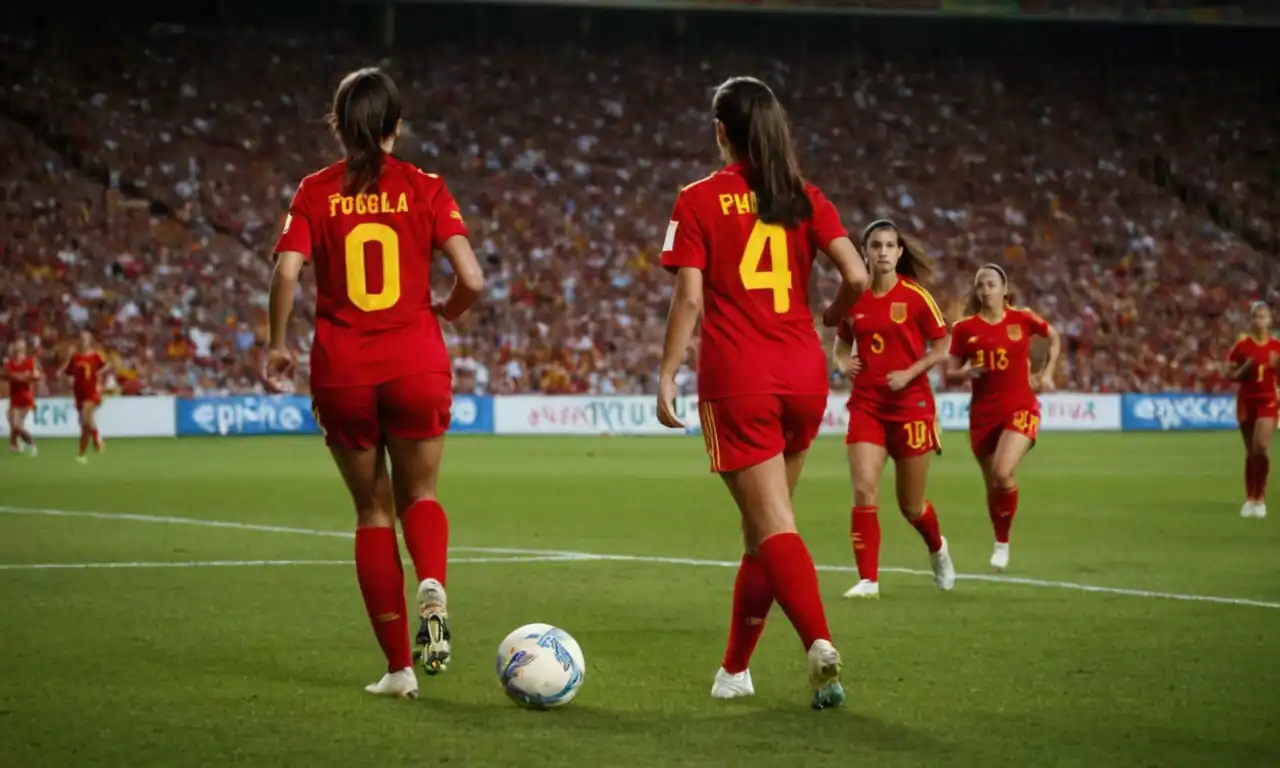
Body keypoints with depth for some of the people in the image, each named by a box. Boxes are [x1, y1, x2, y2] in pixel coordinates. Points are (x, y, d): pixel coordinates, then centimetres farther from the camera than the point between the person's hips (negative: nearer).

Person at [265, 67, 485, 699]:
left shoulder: (315, 192, 2)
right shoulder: (424, 188, 1)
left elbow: (286, 273, -11)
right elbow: (472, 280, -7)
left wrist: (278, 346, 3)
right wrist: (446, 312, 14)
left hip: (341, 370, 0)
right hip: (417, 366, 0)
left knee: (373, 511, 13)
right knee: (419, 493, 18)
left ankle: (398, 666, 12)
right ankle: (432, 587, -15)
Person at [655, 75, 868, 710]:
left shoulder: (700, 200, -2)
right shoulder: (805, 198, 7)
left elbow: (689, 299, -9)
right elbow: (856, 277, -3)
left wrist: (667, 375, -3)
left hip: (736, 380, -4)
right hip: (804, 376, 4)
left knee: (774, 526, -8)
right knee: (764, 526, 17)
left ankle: (820, 642, -30)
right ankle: (735, 668, 25)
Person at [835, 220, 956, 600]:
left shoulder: (915, 296, -7)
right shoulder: (853, 298, 2)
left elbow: (942, 347, -2)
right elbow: (842, 343, 17)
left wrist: (909, 373, -16)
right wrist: (843, 362, -5)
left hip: (911, 404, -2)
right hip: (866, 405, 2)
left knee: (910, 505, 8)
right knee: (864, 491, -15)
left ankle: (938, 548, 41)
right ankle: (868, 579, -10)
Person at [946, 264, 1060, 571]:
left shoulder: (1023, 319, -2)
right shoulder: (964, 328, -1)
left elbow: (1054, 338, 18)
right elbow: (950, 375, 3)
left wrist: (1047, 374, 7)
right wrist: (967, 373, -18)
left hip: (1020, 409, -2)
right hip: (983, 414, 2)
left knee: (1002, 473, -23)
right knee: (992, 485, 9)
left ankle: (1003, 543, -3)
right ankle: (999, 541, 32)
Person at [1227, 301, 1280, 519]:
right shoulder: (1242, 345, -2)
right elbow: (1230, 375, 1)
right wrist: (1245, 369, -18)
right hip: (1246, 400, 1)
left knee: (1262, 446, -17)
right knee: (1250, 451, 7)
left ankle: (1261, 498, -5)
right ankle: (1250, 499, 18)